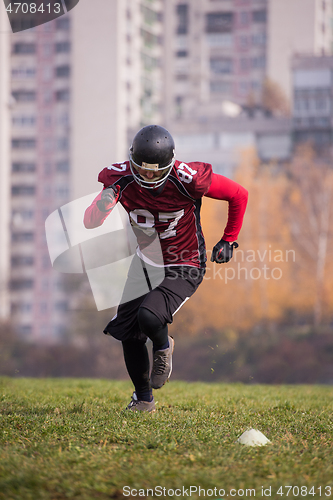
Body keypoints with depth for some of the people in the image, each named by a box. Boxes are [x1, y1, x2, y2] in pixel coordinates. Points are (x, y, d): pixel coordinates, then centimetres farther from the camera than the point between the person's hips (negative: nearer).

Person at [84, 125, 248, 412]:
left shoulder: (188, 179, -25)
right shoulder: (122, 178, -15)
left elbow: (239, 195, -10)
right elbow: (90, 223, -14)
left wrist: (229, 240, -3)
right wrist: (103, 203, -37)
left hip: (183, 268, -5)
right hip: (145, 264, 5)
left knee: (148, 317, -28)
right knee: (128, 333, 2)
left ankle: (163, 347, 10)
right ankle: (143, 399, 26)